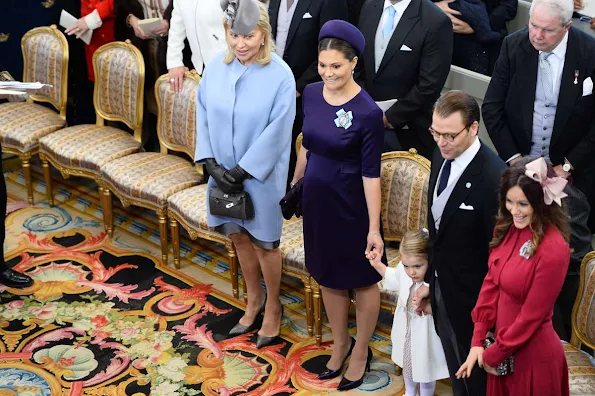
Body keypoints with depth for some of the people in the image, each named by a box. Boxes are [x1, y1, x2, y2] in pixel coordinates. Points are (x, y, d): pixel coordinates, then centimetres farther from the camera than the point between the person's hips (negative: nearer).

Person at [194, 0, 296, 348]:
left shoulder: (280, 75, -19)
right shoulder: (216, 68, -5)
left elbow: (276, 133, -18)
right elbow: (203, 116, 0)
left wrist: (242, 171, -17)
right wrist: (212, 164, -9)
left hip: (261, 175, -4)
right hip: (224, 172, 5)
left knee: (264, 243, 9)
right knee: (240, 237, 18)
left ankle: (273, 306, 32)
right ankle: (254, 299, 39)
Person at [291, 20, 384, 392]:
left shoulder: (368, 112, -22)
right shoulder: (312, 94, -4)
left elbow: (371, 173, -18)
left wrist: (374, 227, -16)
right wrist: (295, 185, 19)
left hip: (351, 206, -6)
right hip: (317, 200, 6)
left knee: (362, 279, 14)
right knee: (328, 276, 20)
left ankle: (361, 351, 33)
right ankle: (340, 343, 41)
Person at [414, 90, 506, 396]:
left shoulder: (493, 177, -28)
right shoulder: (441, 158, -4)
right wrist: (429, 279, 11)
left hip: (470, 295, -7)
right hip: (442, 287, 7)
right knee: (456, 370, 25)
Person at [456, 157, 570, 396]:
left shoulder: (553, 249, -25)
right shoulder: (507, 229, -3)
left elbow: (531, 316, -20)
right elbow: (491, 284, 1)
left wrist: (493, 354, -9)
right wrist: (477, 342, -3)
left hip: (532, 354, -6)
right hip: (502, 347, 7)